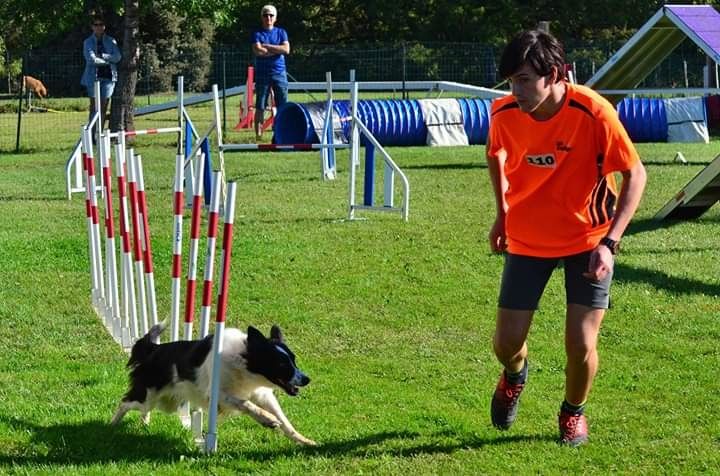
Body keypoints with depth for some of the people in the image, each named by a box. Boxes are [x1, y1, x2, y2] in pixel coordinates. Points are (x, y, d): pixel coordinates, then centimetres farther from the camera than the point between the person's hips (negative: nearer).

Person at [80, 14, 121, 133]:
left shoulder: (111, 41, 11)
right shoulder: (88, 42, 5)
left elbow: (118, 57, -2)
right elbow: (91, 59, -9)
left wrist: (101, 56, -9)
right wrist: (108, 60, -4)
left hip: (108, 77, 2)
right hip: (93, 77, -2)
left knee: (104, 107, 1)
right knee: (94, 107, -4)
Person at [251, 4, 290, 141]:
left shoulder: (281, 33, 10)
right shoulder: (257, 34, 4)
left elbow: (286, 49, -6)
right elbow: (258, 51, -13)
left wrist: (267, 46, -10)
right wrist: (277, 50, -8)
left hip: (279, 73, 2)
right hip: (262, 73, -2)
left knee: (283, 106, 0)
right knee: (260, 106, -2)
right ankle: (258, 133, 1)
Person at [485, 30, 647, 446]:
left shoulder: (592, 112, -25)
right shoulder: (505, 112, -16)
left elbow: (635, 173, -16)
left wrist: (610, 242, -24)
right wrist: (503, 213, 7)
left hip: (588, 238, -2)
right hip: (527, 239, 2)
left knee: (581, 344, -9)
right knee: (507, 342, -1)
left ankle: (574, 412, 24)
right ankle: (515, 374, 38)